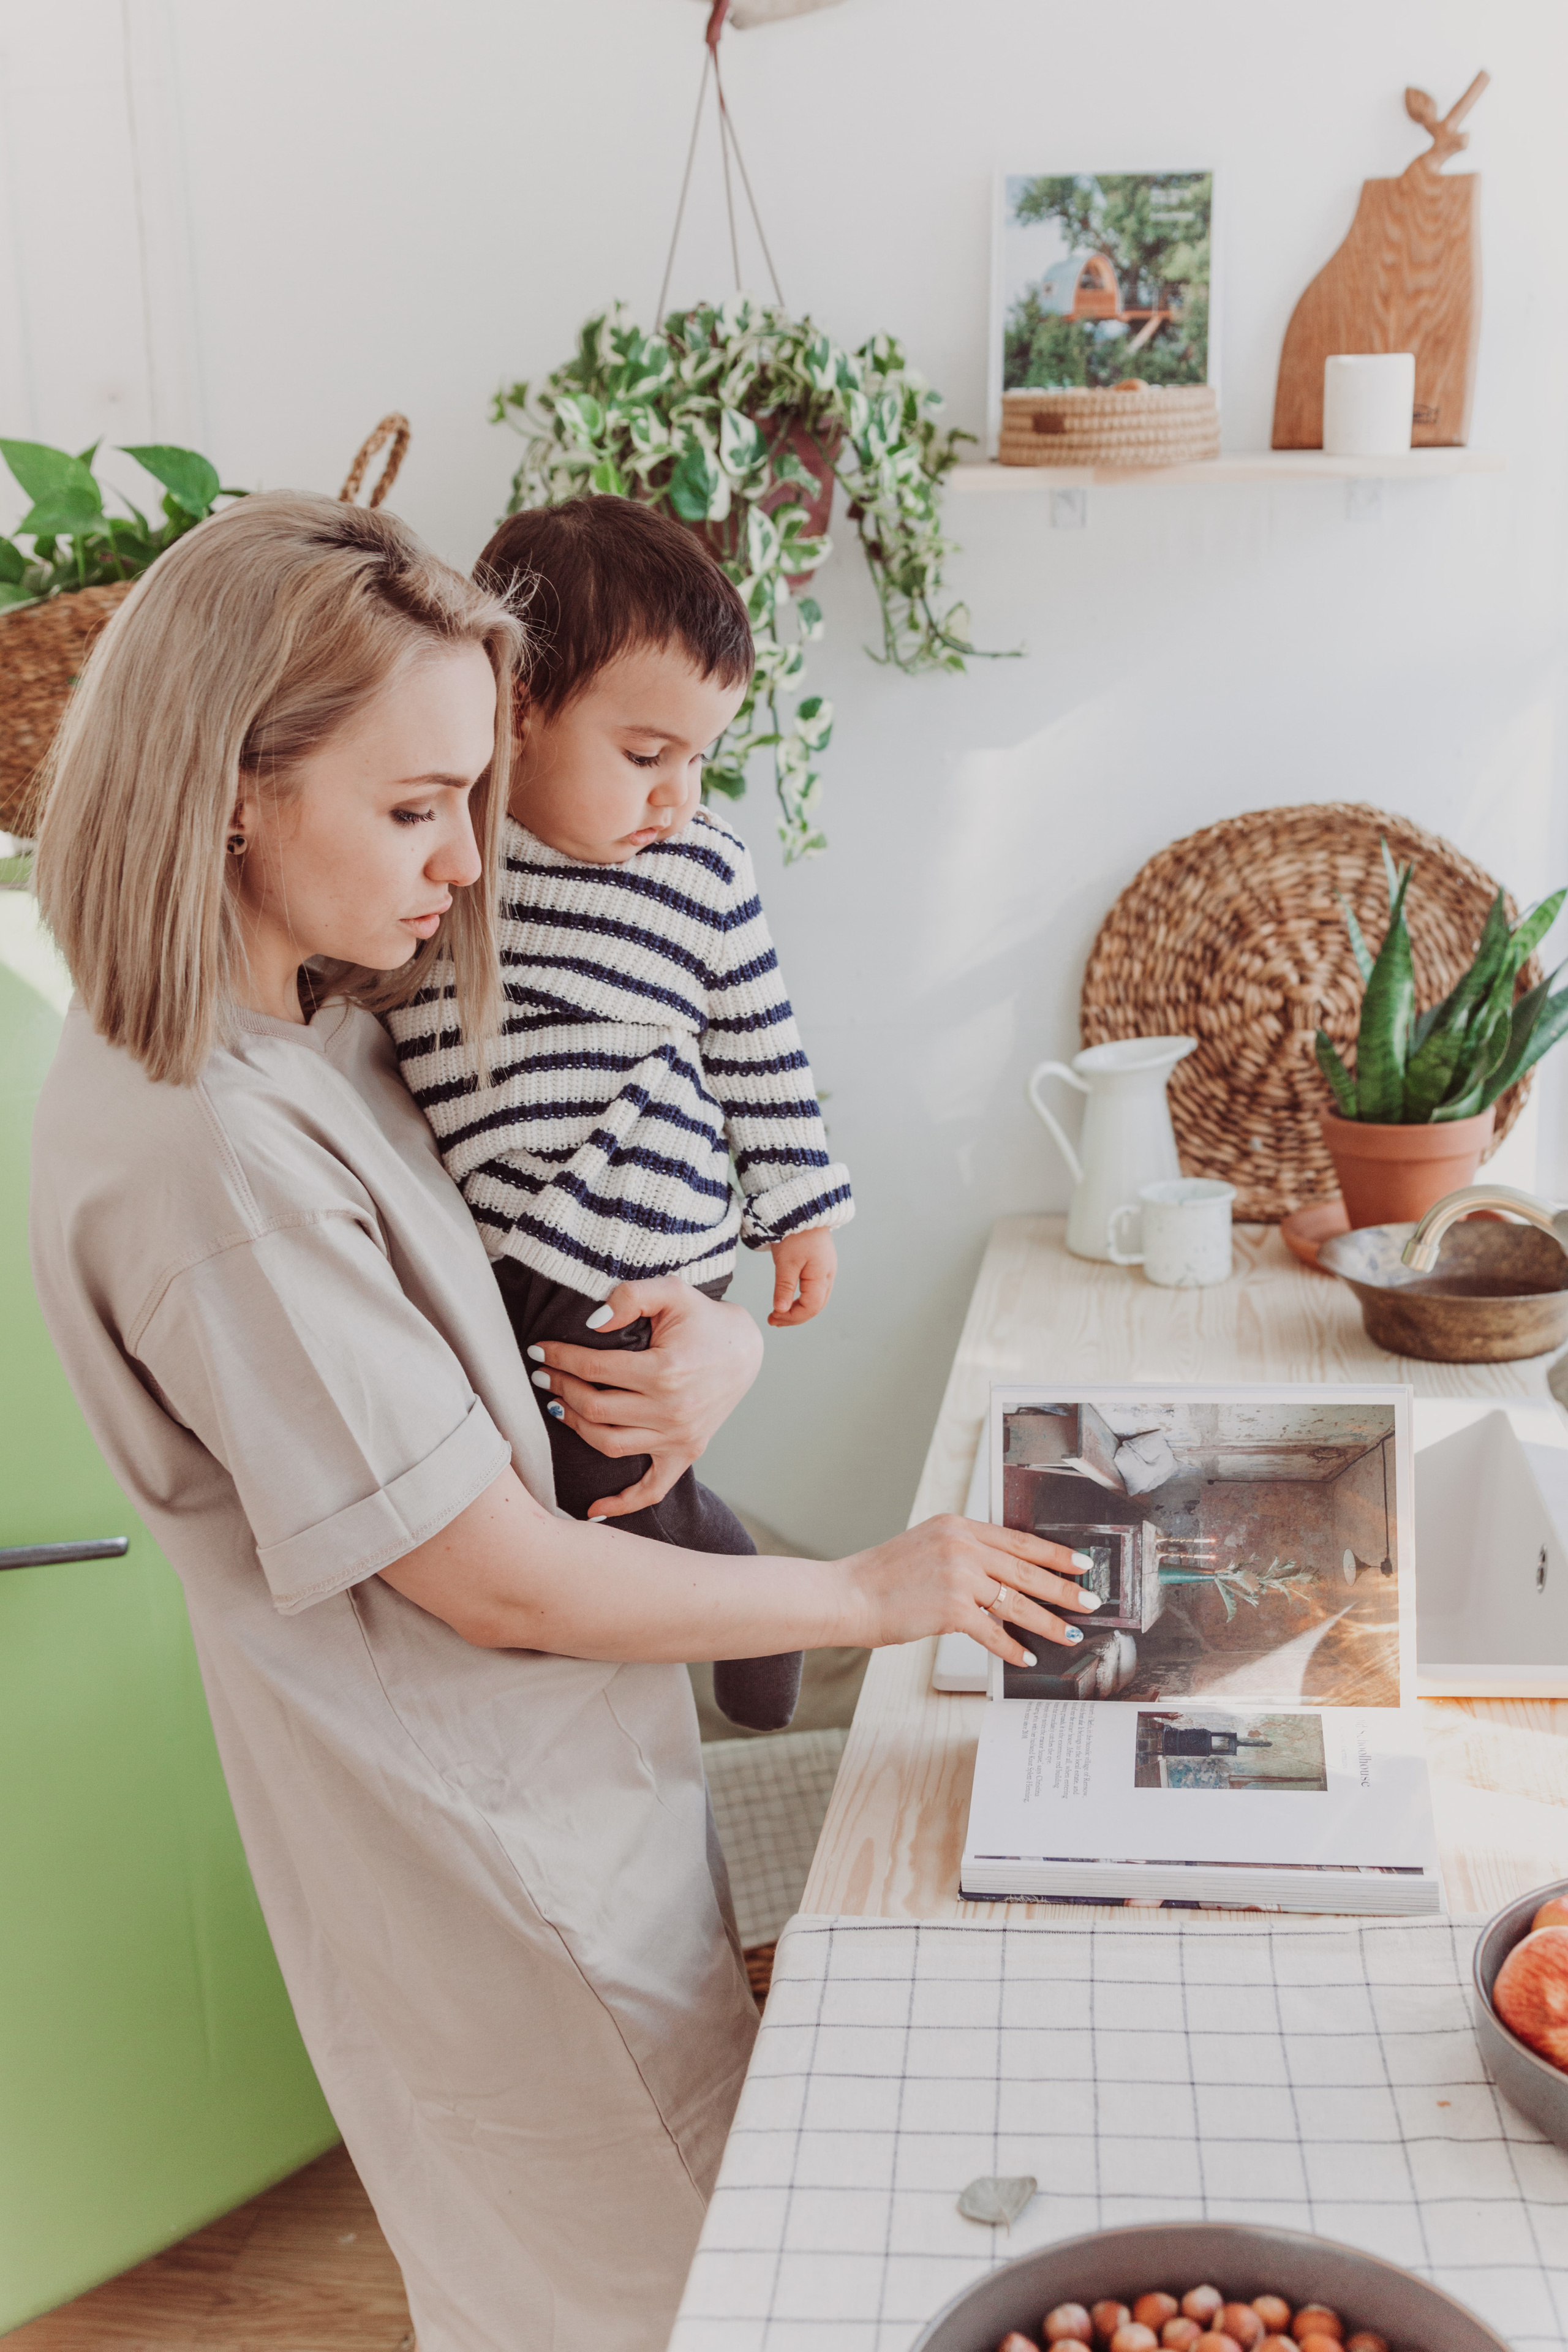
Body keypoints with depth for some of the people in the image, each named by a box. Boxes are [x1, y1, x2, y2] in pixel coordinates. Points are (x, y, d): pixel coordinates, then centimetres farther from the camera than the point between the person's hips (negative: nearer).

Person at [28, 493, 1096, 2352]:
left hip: (541, 1766, 9)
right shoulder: (213, 1153, -30)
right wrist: (869, 1594, -13)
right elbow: (501, 1582, -25)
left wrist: (702, 1335, -11)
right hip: (487, 1846, -8)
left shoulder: (298, 1029, 0)